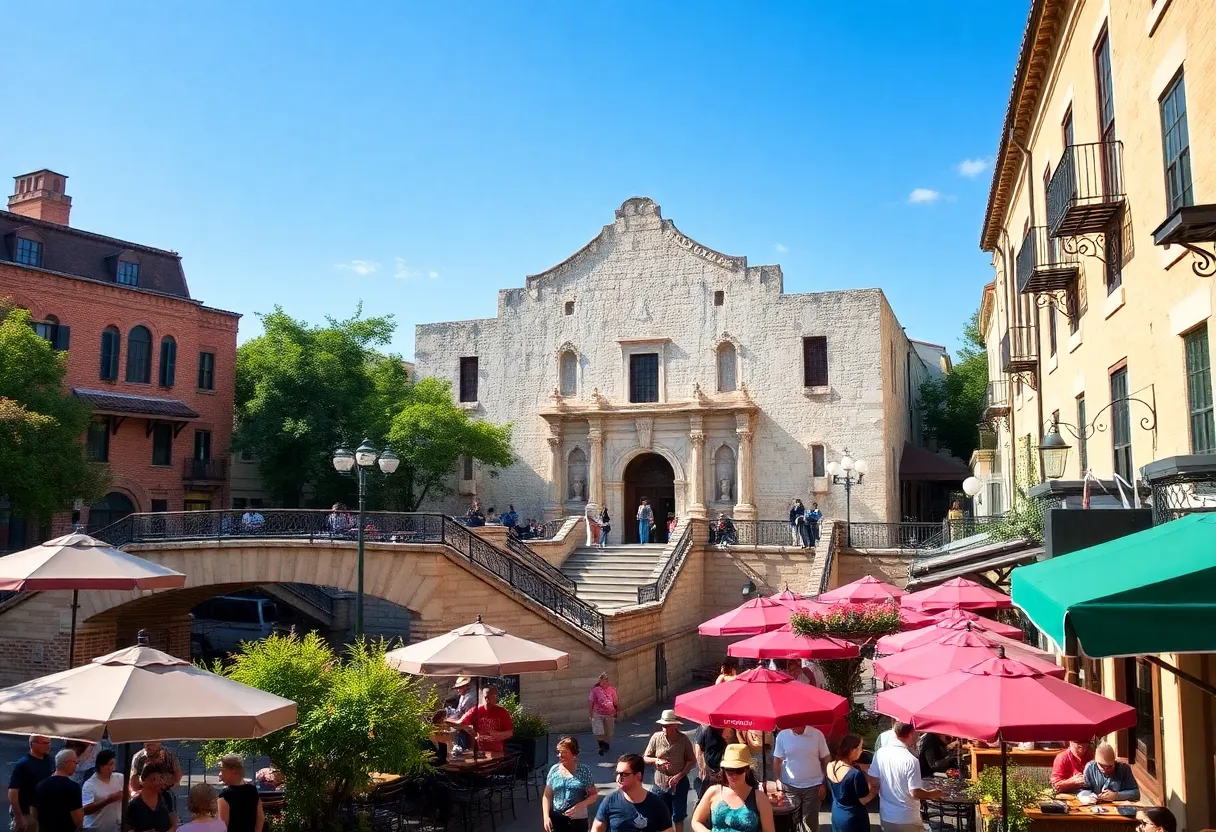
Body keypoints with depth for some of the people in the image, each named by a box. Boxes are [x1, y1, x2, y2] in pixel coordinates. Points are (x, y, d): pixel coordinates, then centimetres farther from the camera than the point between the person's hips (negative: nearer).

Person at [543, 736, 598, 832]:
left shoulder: (584, 770, -5)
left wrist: (579, 806, -17)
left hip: (578, 820, -1)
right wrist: (546, 816, -8)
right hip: (556, 819, 1)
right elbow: (547, 796, 4)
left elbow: (594, 795, -2)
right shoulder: (554, 770, 0)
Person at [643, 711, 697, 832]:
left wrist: (679, 775, -15)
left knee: (678, 817, 12)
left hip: (679, 783, -1)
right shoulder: (656, 737, -9)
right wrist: (656, 760, -21)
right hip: (660, 784, 1)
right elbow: (645, 758, -1)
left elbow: (692, 761, -4)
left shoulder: (683, 739, -11)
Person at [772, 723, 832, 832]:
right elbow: (777, 761, 3)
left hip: (813, 786, -1)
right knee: (793, 820, 9)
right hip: (790, 786, 1)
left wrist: (825, 784, -3)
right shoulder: (782, 735, -5)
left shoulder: (817, 734, -8)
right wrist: (778, 781, -4)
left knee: (810, 822, 4)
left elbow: (826, 759, -1)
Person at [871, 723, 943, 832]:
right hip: (907, 819, -5)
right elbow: (915, 793, -18)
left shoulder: (880, 753, -6)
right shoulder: (911, 760, -21)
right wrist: (932, 794, 1)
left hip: (885, 816, 5)